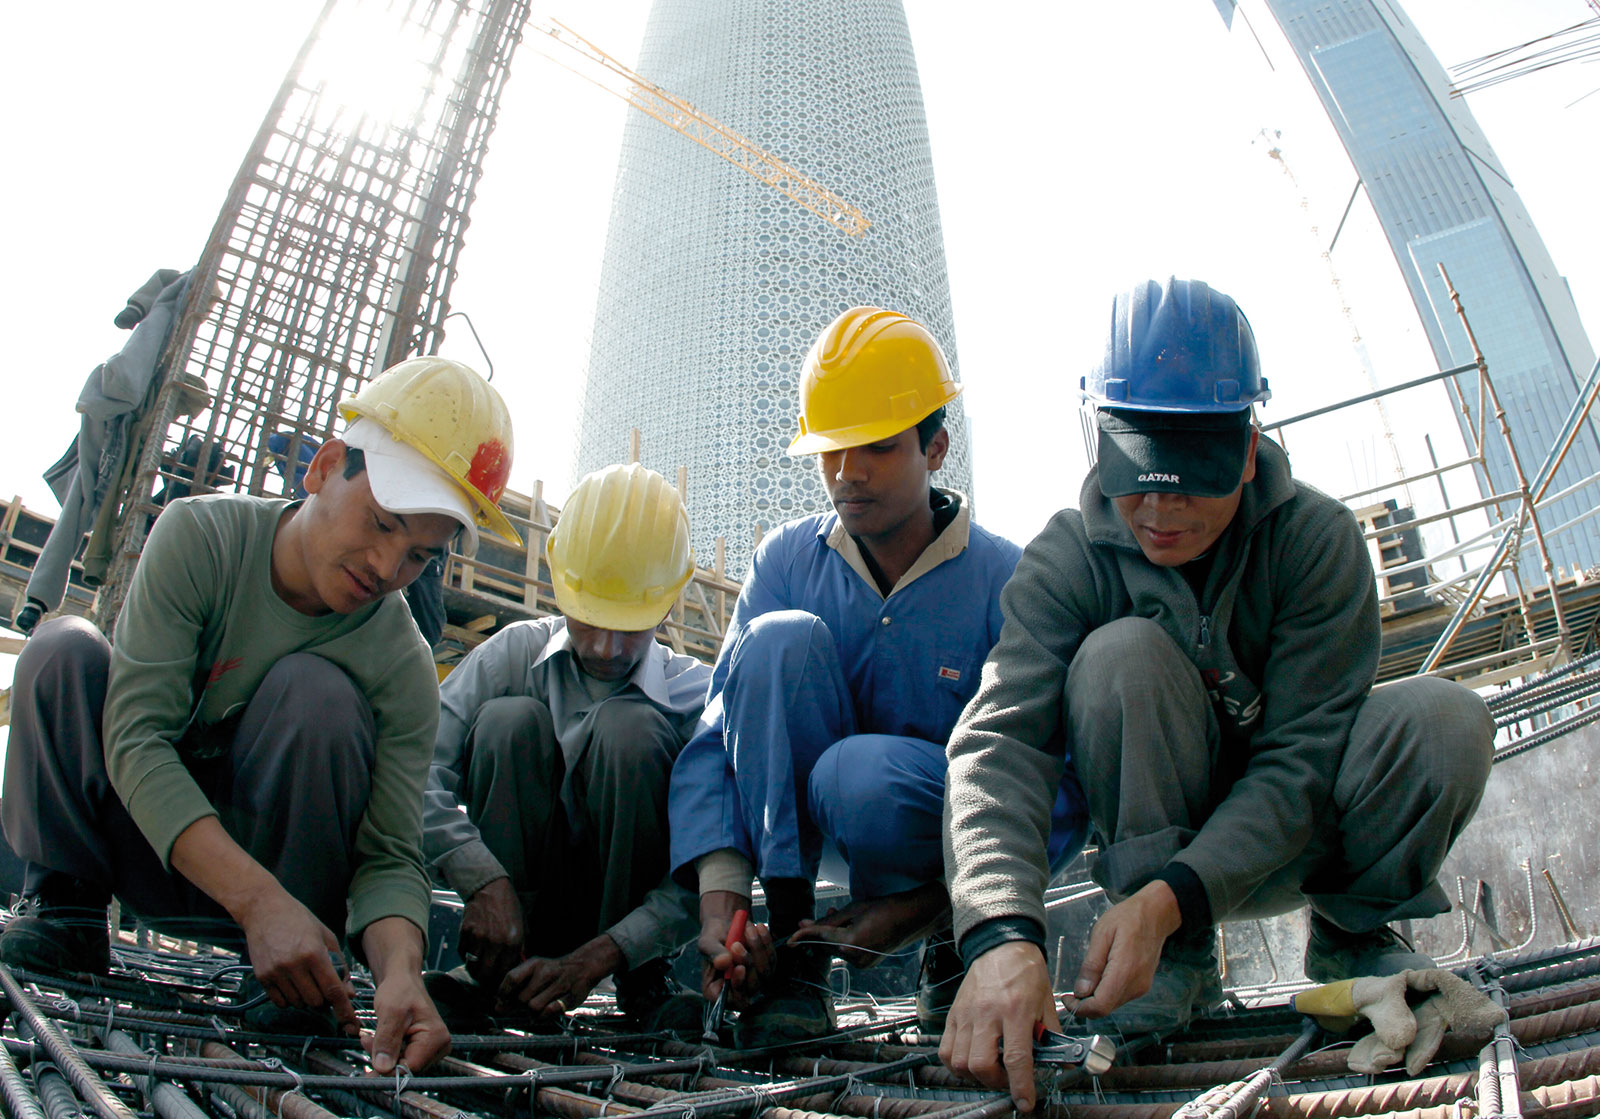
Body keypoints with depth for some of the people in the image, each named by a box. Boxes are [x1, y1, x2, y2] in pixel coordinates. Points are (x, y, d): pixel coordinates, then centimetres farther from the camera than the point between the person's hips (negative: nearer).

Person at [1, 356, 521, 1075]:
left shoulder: (402, 669, -22)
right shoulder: (199, 537, -21)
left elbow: (391, 856, -23)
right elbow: (135, 737, -30)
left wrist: (400, 971, -46)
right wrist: (260, 901, -42)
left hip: (268, 865, -1)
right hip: (146, 848, 1)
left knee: (316, 690, -29)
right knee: (63, 648, -21)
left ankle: (299, 977, -17)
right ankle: (68, 913, -10)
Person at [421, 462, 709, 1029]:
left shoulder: (696, 692, -14)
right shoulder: (514, 653, -9)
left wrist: (596, 957, -31)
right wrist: (485, 881, -35)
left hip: (633, 910, -1)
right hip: (519, 898, 1)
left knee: (627, 724, -27)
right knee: (508, 720, -23)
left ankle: (641, 981, -14)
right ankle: (499, 971, -16)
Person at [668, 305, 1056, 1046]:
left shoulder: (1005, 580, -14)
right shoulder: (787, 560, -6)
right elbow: (716, 738, -11)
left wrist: (916, 908, -24)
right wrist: (719, 900, -26)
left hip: (948, 836, -2)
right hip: (791, 822, 2)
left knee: (860, 774, -38)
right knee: (780, 638, -25)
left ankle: (956, 935, -2)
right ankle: (790, 949, -20)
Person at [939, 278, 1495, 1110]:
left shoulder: (1318, 538, -17)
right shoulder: (1068, 559, -18)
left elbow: (1300, 763, -22)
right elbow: (999, 741, -33)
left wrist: (1169, 896, -38)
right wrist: (1002, 933, -50)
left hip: (1294, 839, 1)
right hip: (1161, 839, 0)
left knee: (1443, 717, -27)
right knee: (1124, 655, -29)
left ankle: (1349, 933, 0)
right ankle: (1181, 956, -15)